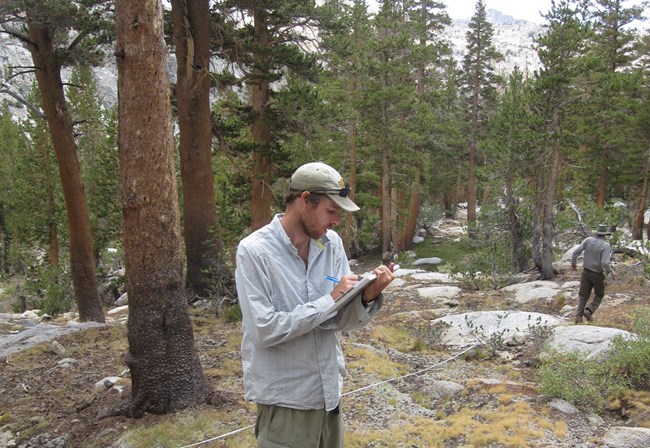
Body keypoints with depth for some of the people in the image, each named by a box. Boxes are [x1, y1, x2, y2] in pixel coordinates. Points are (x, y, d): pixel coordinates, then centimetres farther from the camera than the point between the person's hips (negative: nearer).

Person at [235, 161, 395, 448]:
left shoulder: (332, 244, -1)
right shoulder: (254, 251, -17)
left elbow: (342, 321, 0)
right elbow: (265, 330, -23)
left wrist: (368, 297, -19)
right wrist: (328, 300, -20)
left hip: (329, 391, 6)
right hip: (285, 399, -5)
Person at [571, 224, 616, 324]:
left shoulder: (588, 240, -4)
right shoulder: (606, 246, -16)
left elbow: (576, 252, -7)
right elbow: (605, 263, -26)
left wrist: (573, 263, 9)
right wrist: (612, 272, -8)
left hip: (586, 272, 4)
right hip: (598, 274, -3)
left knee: (583, 295, 10)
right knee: (599, 295, 19)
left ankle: (578, 317, 2)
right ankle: (589, 311, -1)